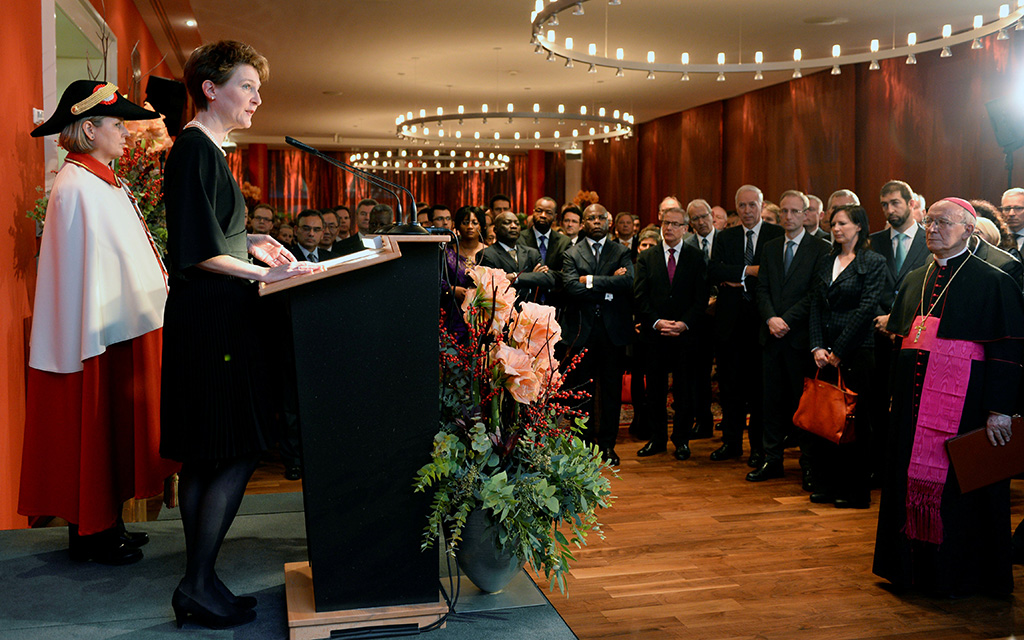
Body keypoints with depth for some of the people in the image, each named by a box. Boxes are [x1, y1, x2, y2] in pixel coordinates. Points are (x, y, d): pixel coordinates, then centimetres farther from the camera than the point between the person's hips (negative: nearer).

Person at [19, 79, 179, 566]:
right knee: (93, 429, -1)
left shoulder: (101, 183, 15)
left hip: (121, 331, 10)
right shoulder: (77, 187, -15)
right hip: (100, 339, -10)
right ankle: (89, 533, 10)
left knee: (111, 429, 13)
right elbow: (85, 267, -19)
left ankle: (104, 524, 22)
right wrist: (96, 338, -21)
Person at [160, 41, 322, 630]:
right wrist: (263, 273, -17)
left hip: (210, 318, 10)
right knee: (238, 453, -6)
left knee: (203, 458, 11)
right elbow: (195, 250, -18)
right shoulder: (195, 148, -12)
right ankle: (199, 585, 3)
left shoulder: (207, 150, 18)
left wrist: (248, 242, 12)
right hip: (211, 321, -10)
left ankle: (198, 584, 18)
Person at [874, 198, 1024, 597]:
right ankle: (913, 566, 25)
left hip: (963, 404, -6)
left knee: (958, 486, 2)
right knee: (910, 482, 11)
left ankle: (960, 575, 17)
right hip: (914, 403, 6)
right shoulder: (915, 281, 13)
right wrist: (895, 396, 14)